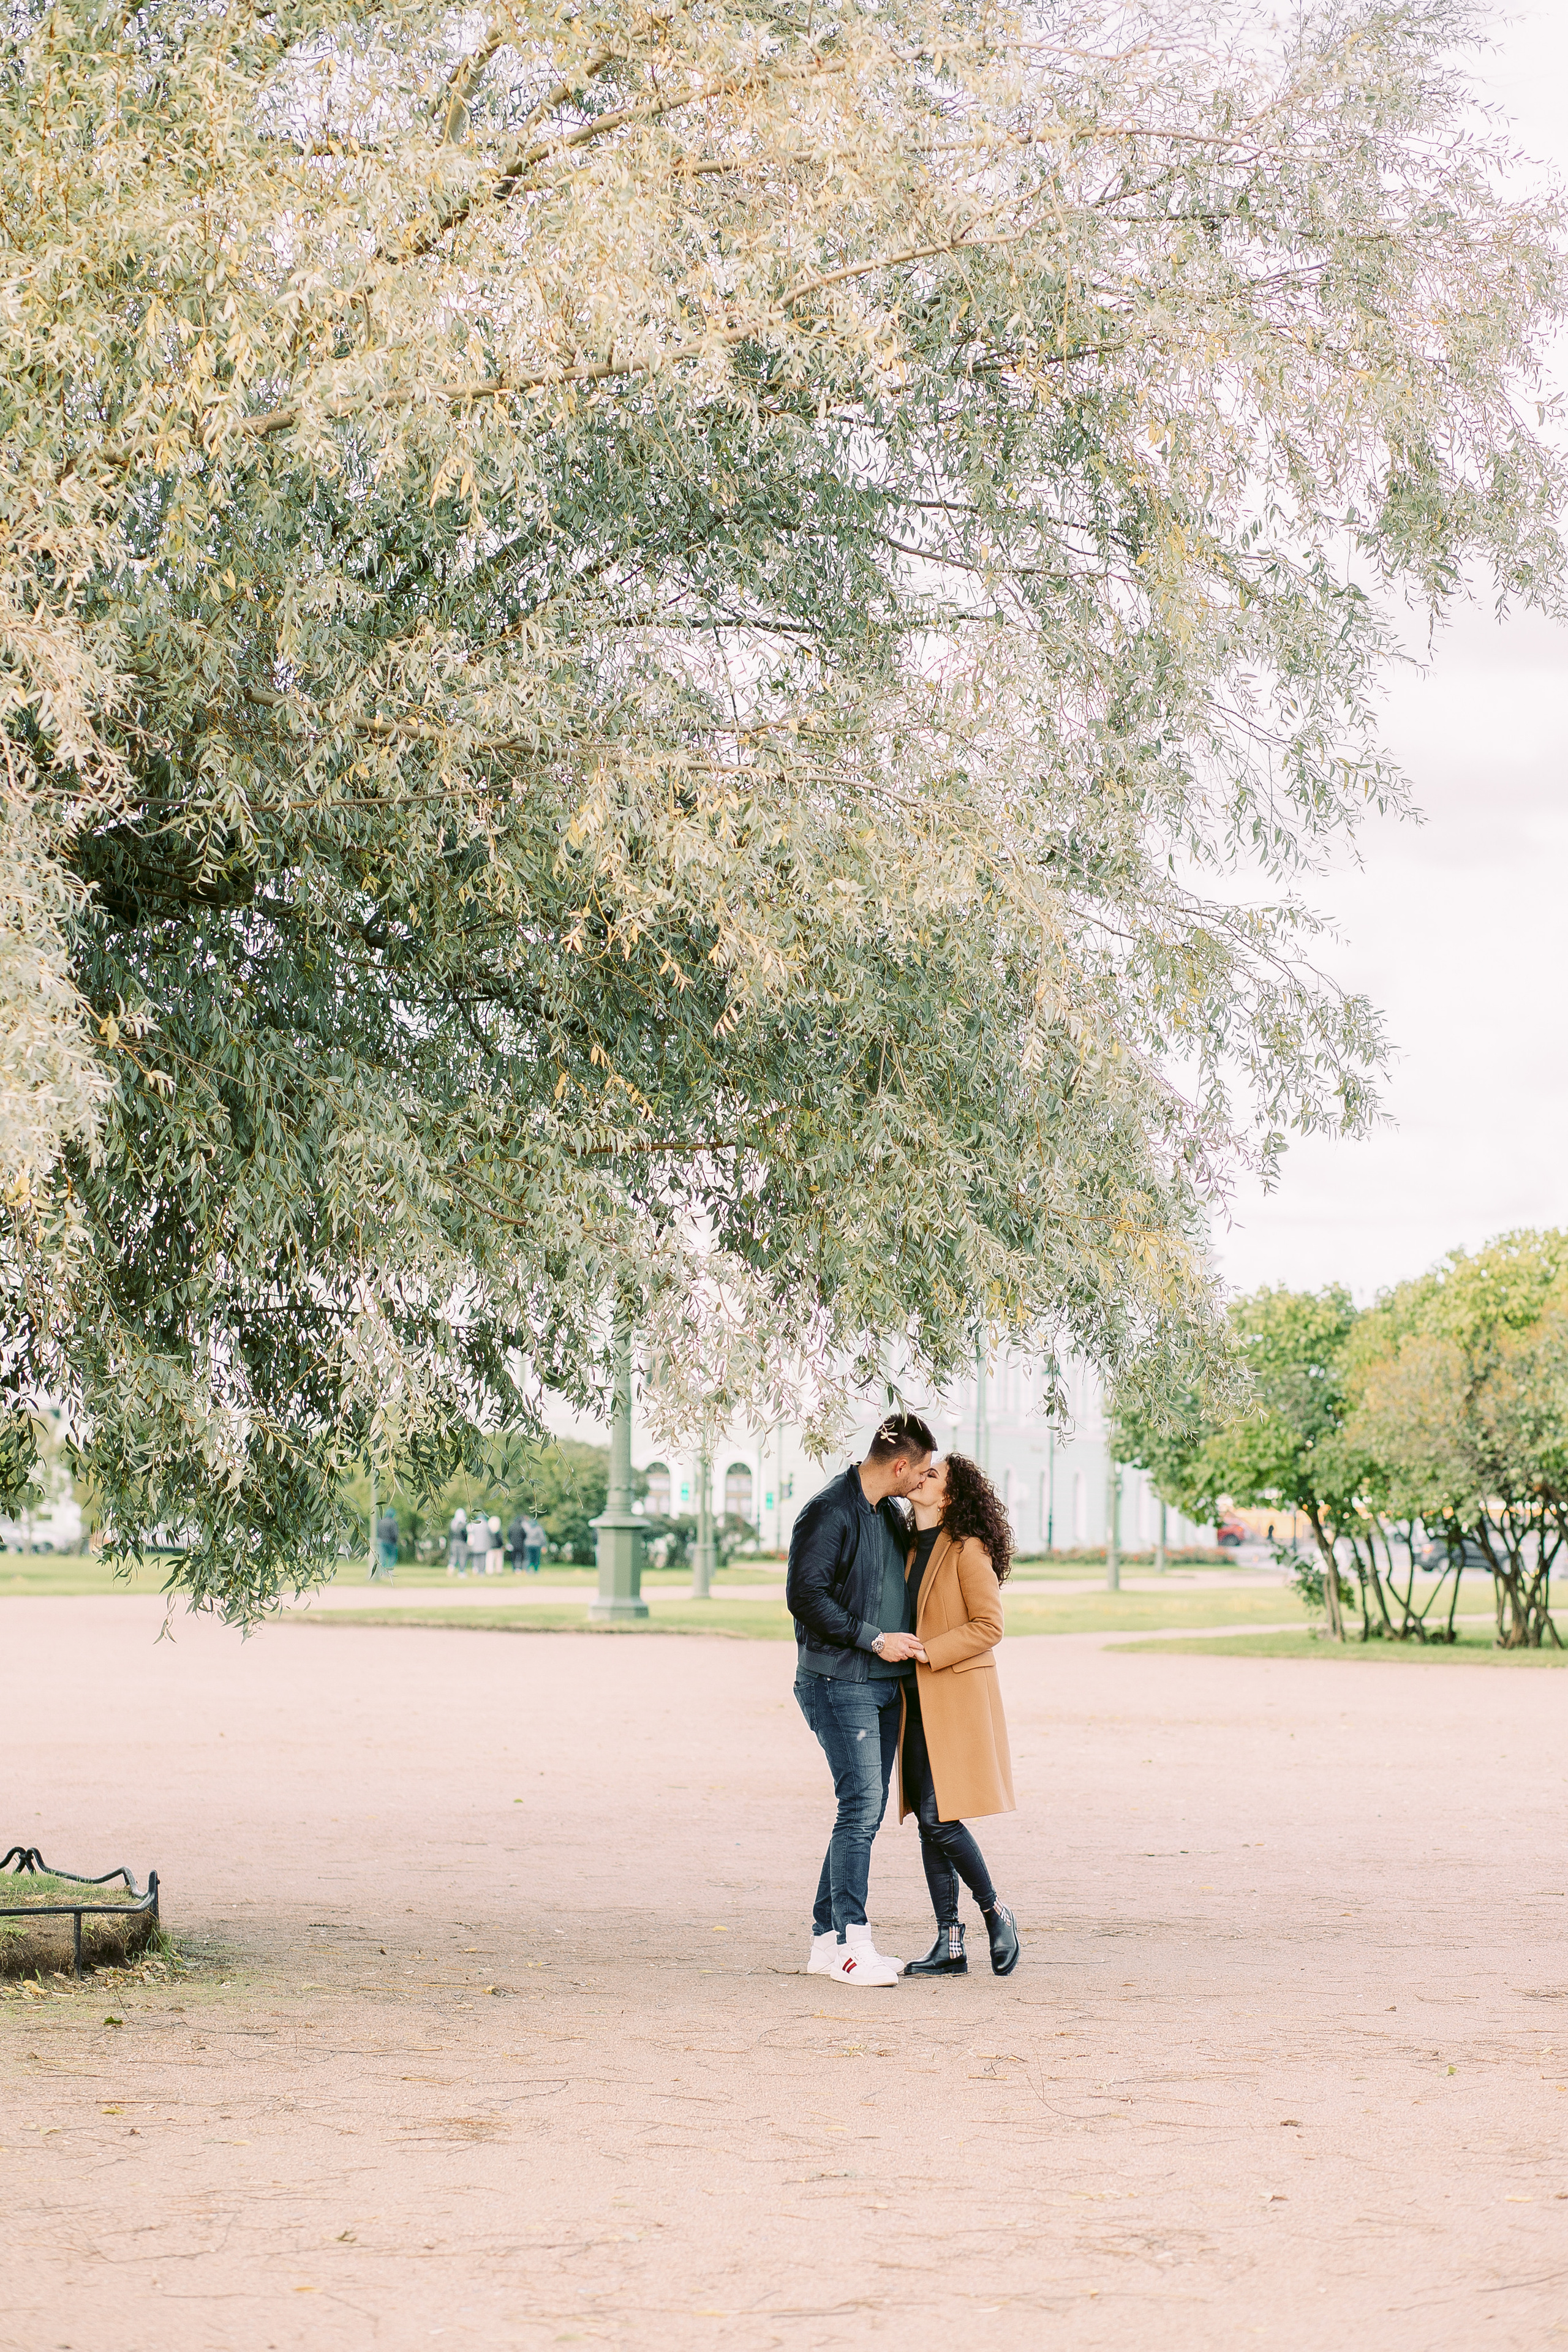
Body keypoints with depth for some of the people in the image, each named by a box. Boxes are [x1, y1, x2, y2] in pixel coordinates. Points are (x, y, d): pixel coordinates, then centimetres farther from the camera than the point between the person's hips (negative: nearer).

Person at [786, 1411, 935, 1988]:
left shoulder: (889, 1514, 16)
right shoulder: (830, 1511, -12)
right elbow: (804, 1595, -18)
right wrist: (874, 1640, -17)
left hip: (884, 1684, 9)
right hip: (838, 1683, -9)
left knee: (866, 1812, 8)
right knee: (861, 1806, -13)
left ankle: (827, 1938, 14)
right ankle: (850, 1944, -11)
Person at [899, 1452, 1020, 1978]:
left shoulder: (967, 1549, -9)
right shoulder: (911, 1549, 15)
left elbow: (988, 1627, -13)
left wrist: (928, 1653, -16)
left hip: (957, 1698, -8)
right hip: (917, 1703, 8)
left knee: (938, 1817, -13)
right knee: (929, 1822, 4)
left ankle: (994, 1911, 7)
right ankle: (950, 1947, 6)